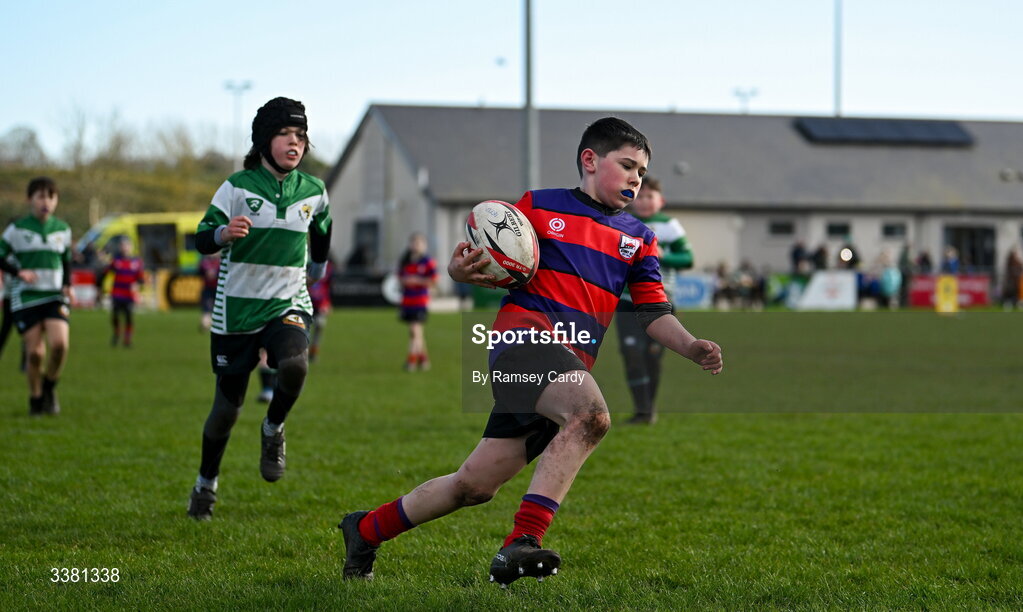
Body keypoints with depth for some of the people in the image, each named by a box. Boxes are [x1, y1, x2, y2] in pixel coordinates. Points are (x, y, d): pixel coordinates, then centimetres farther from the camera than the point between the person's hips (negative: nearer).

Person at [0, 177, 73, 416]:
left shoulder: (62, 230, 9)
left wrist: (68, 285, 4)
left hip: (55, 297, 2)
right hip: (26, 297, -2)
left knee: (59, 343, -20)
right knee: (35, 352, -7)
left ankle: (50, 387, 6)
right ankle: (35, 398, 15)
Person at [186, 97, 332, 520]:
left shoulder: (312, 191, 2)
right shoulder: (238, 187, -8)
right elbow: (201, 240, -14)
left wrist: (317, 271, 30)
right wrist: (224, 232, -34)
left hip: (288, 305, 1)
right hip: (237, 308, -1)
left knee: (294, 364, -32)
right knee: (228, 406, 5)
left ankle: (273, 429, -2)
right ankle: (206, 483, 30)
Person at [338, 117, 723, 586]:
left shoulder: (639, 239, 21)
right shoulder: (539, 206, 9)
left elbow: (654, 313, 15)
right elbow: (491, 268, 11)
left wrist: (692, 348, -4)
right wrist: (462, 270, -13)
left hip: (574, 365, 5)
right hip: (525, 331, -5)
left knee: (475, 485, 4)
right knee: (591, 414, -34)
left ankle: (366, 531, 22)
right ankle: (522, 543, -37)